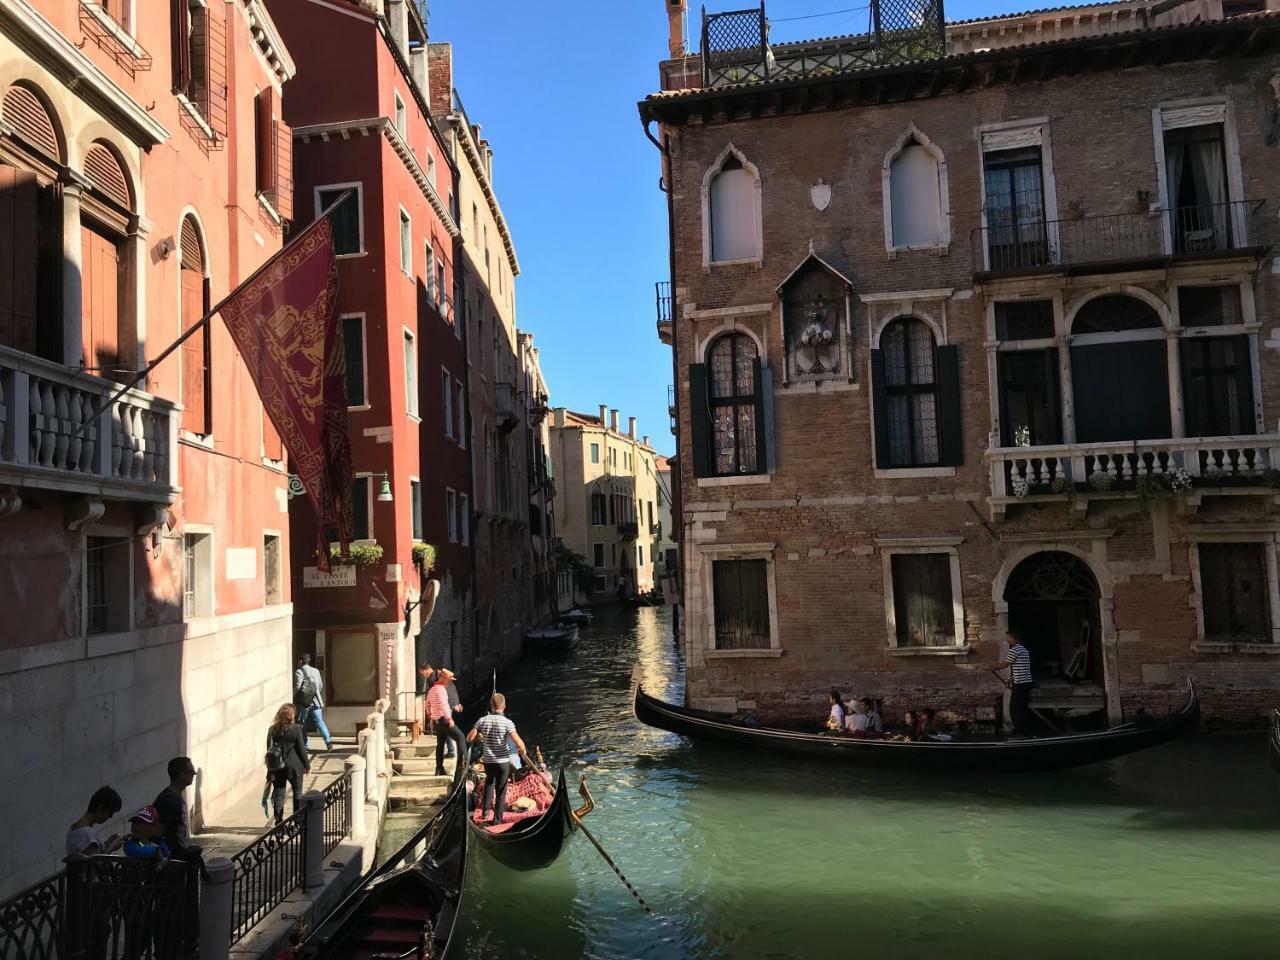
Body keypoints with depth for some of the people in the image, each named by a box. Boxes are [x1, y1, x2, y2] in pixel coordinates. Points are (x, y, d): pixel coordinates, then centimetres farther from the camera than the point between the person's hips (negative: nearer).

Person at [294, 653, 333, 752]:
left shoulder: (299, 672, -7)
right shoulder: (316, 671, 12)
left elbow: (297, 686, -14)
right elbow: (321, 686, 18)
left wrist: (292, 696, 1)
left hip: (304, 702, -4)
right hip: (316, 701, 4)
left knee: (303, 724, 8)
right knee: (319, 722, 2)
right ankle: (328, 741, -13)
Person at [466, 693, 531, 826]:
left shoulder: (482, 720, -7)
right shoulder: (507, 722, -17)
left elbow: (469, 738, -6)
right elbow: (519, 743, -24)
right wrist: (523, 751, -3)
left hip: (488, 761, 4)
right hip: (503, 762, -3)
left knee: (489, 783, 30)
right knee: (500, 791, 9)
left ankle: (485, 811, 29)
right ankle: (497, 819, 14)